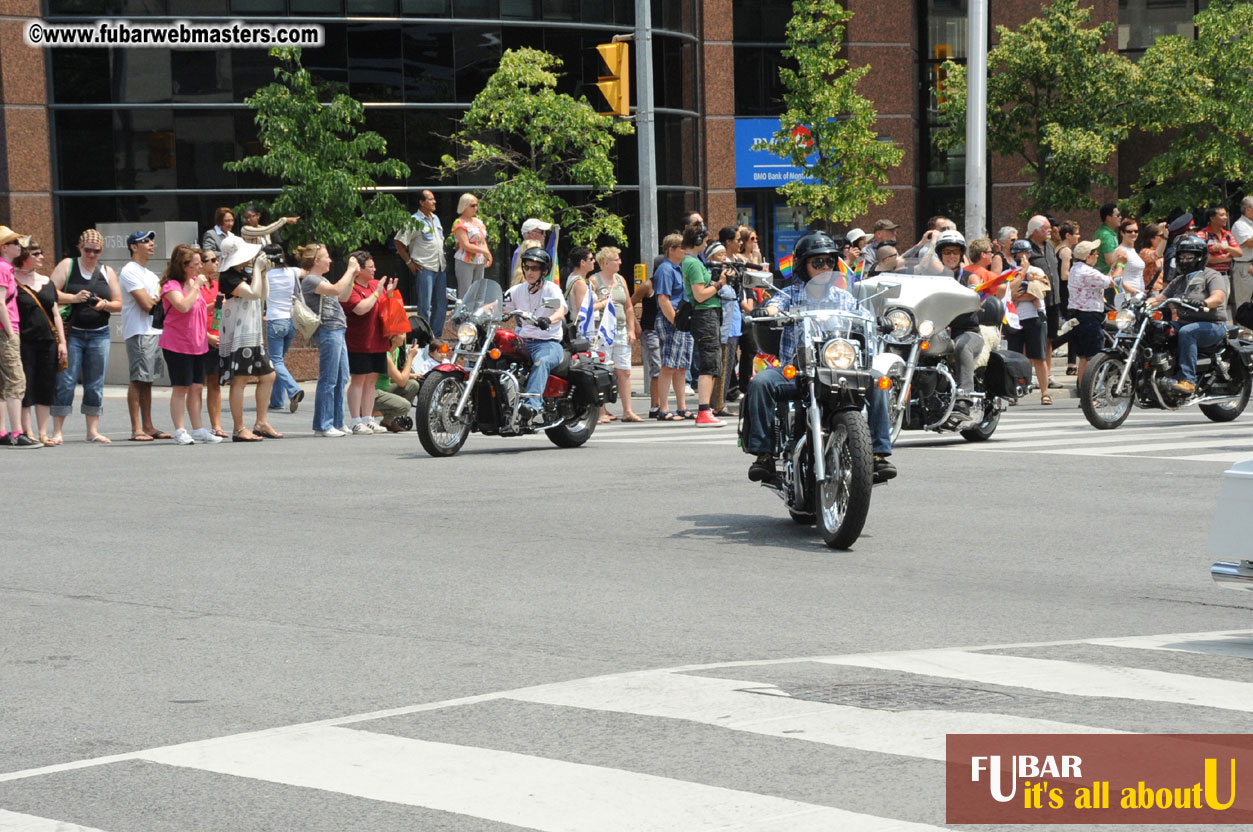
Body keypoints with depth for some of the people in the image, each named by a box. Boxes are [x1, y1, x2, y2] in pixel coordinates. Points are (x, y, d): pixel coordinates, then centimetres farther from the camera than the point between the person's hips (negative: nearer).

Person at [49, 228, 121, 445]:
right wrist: (73, 298, -20)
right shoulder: (67, 265, 2)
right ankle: (57, 431, -4)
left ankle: (93, 430, 10)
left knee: (95, 385, 4)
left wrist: (105, 305, -10)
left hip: (99, 334, 3)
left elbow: (118, 305, 11)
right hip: (71, 333, -3)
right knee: (65, 382, -7)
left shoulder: (107, 272, 12)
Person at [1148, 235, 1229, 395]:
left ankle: (1188, 380, -43)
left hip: (1212, 326, -7)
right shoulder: (1179, 281, 23)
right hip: (1185, 323, 7)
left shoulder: (1212, 275, 0)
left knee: (1186, 332, -37)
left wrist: (1203, 302, -41)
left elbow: (1219, 297, -19)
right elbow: (1161, 298, 17)